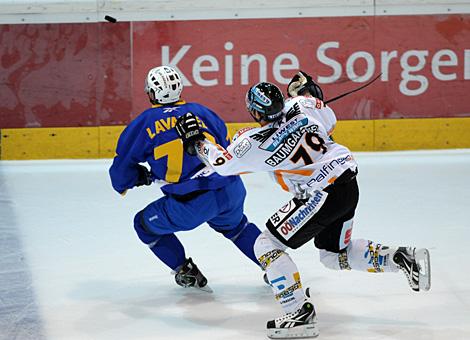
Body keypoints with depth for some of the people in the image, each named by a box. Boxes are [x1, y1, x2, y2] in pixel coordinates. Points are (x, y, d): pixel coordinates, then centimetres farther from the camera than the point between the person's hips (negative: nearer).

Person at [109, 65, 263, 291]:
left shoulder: (144, 122, 5)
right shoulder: (201, 111, 15)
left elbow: (123, 165, 10)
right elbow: (227, 148, 23)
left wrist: (140, 178, 31)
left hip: (192, 204, -5)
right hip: (231, 191, 5)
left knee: (146, 224, 20)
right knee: (236, 226, 35)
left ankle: (187, 273, 22)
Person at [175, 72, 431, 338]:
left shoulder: (253, 144, -12)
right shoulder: (302, 105, 0)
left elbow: (222, 164, 5)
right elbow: (330, 124, 19)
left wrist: (196, 139, 19)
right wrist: (306, 89, 32)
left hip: (322, 195, -8)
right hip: (349, 184, 8)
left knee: (267, 245, 0)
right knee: (335, 254, 25)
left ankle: (301, 314, -6)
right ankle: (405, 258, 13)